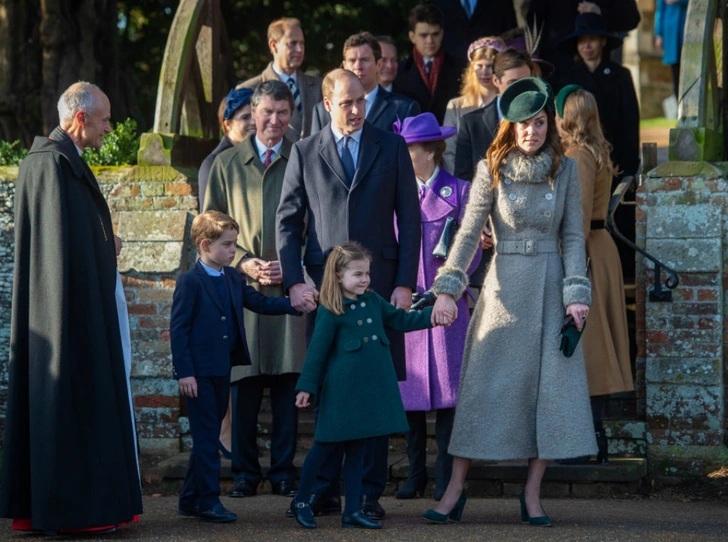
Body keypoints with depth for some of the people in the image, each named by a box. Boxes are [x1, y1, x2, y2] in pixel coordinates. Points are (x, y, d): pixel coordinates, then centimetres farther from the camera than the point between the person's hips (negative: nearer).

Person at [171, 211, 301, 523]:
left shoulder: (233, 278, 11)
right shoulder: (190, 282, -11)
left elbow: (258, 302, 12)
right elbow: (178, 328, -12)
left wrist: (294, 304, -2)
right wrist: (184, 372, -16)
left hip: (222, 370, 8)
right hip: (199, 373, -8)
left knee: (208, 436, 12)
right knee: (206, 438, -4)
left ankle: (190, 499, 20)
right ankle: (208, 502, 1)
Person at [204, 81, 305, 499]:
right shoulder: (227, 165, 11)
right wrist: (244, 263, -5)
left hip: (290, 287, -1)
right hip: (242, 287, 1)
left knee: (288, 381, 0)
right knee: (244, 383, 1)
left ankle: (284, 471, 8)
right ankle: (245, 472, 8)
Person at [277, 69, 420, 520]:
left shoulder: (392, 147, 8)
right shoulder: (305, 153, 8)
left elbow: (409, 218, 5)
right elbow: (288, 221, 8)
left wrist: (405, 283, -3)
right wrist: (294, 281, -4)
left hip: (380, 281, 0)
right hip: (324, 284, 1)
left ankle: (370, 492, 4)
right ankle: (326, 490, 8)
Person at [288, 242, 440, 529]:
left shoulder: (374, 301, 9)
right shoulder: (331, 311, -10)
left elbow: (401, 320, 16)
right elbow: (317, 351, -9)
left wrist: (434, 314, 4)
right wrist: (307, 387, -10)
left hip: (371, 387, 6)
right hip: (342, 390, -6)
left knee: (357, 448, 10)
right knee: (327, 444, 2)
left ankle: (352, 511, 14)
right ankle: (301, 501, 17)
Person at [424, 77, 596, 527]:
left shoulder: (565, 170, 3)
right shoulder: (492, 170, -1)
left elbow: (573, 236, 4)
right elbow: (468, 233, -4)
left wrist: (577, 293, -6)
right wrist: (448, 289, -14)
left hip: (551, 284, 1)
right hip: (505, 283, -1)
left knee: (550, 385, -1)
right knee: (485, 385, -2)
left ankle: (533, 494, 6)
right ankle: (456, 491, 1)